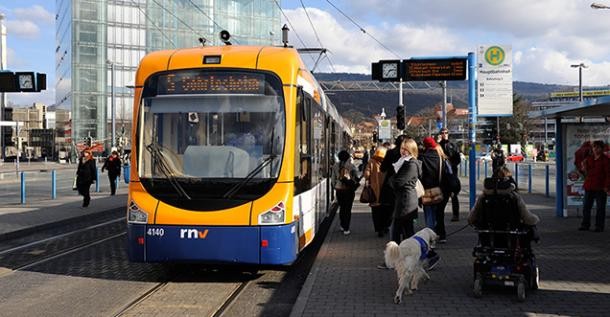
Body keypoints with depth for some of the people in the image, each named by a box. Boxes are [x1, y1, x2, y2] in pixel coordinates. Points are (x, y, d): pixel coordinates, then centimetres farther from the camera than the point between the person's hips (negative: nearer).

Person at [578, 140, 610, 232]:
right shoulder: (589, 158, 10)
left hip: (600, 187, -5)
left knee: (600, 208, 3)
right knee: (586, 206, 6)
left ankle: (599, 226, 9)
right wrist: (584, 168, -5)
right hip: (589, 186, 5)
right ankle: (585, 225, 14)